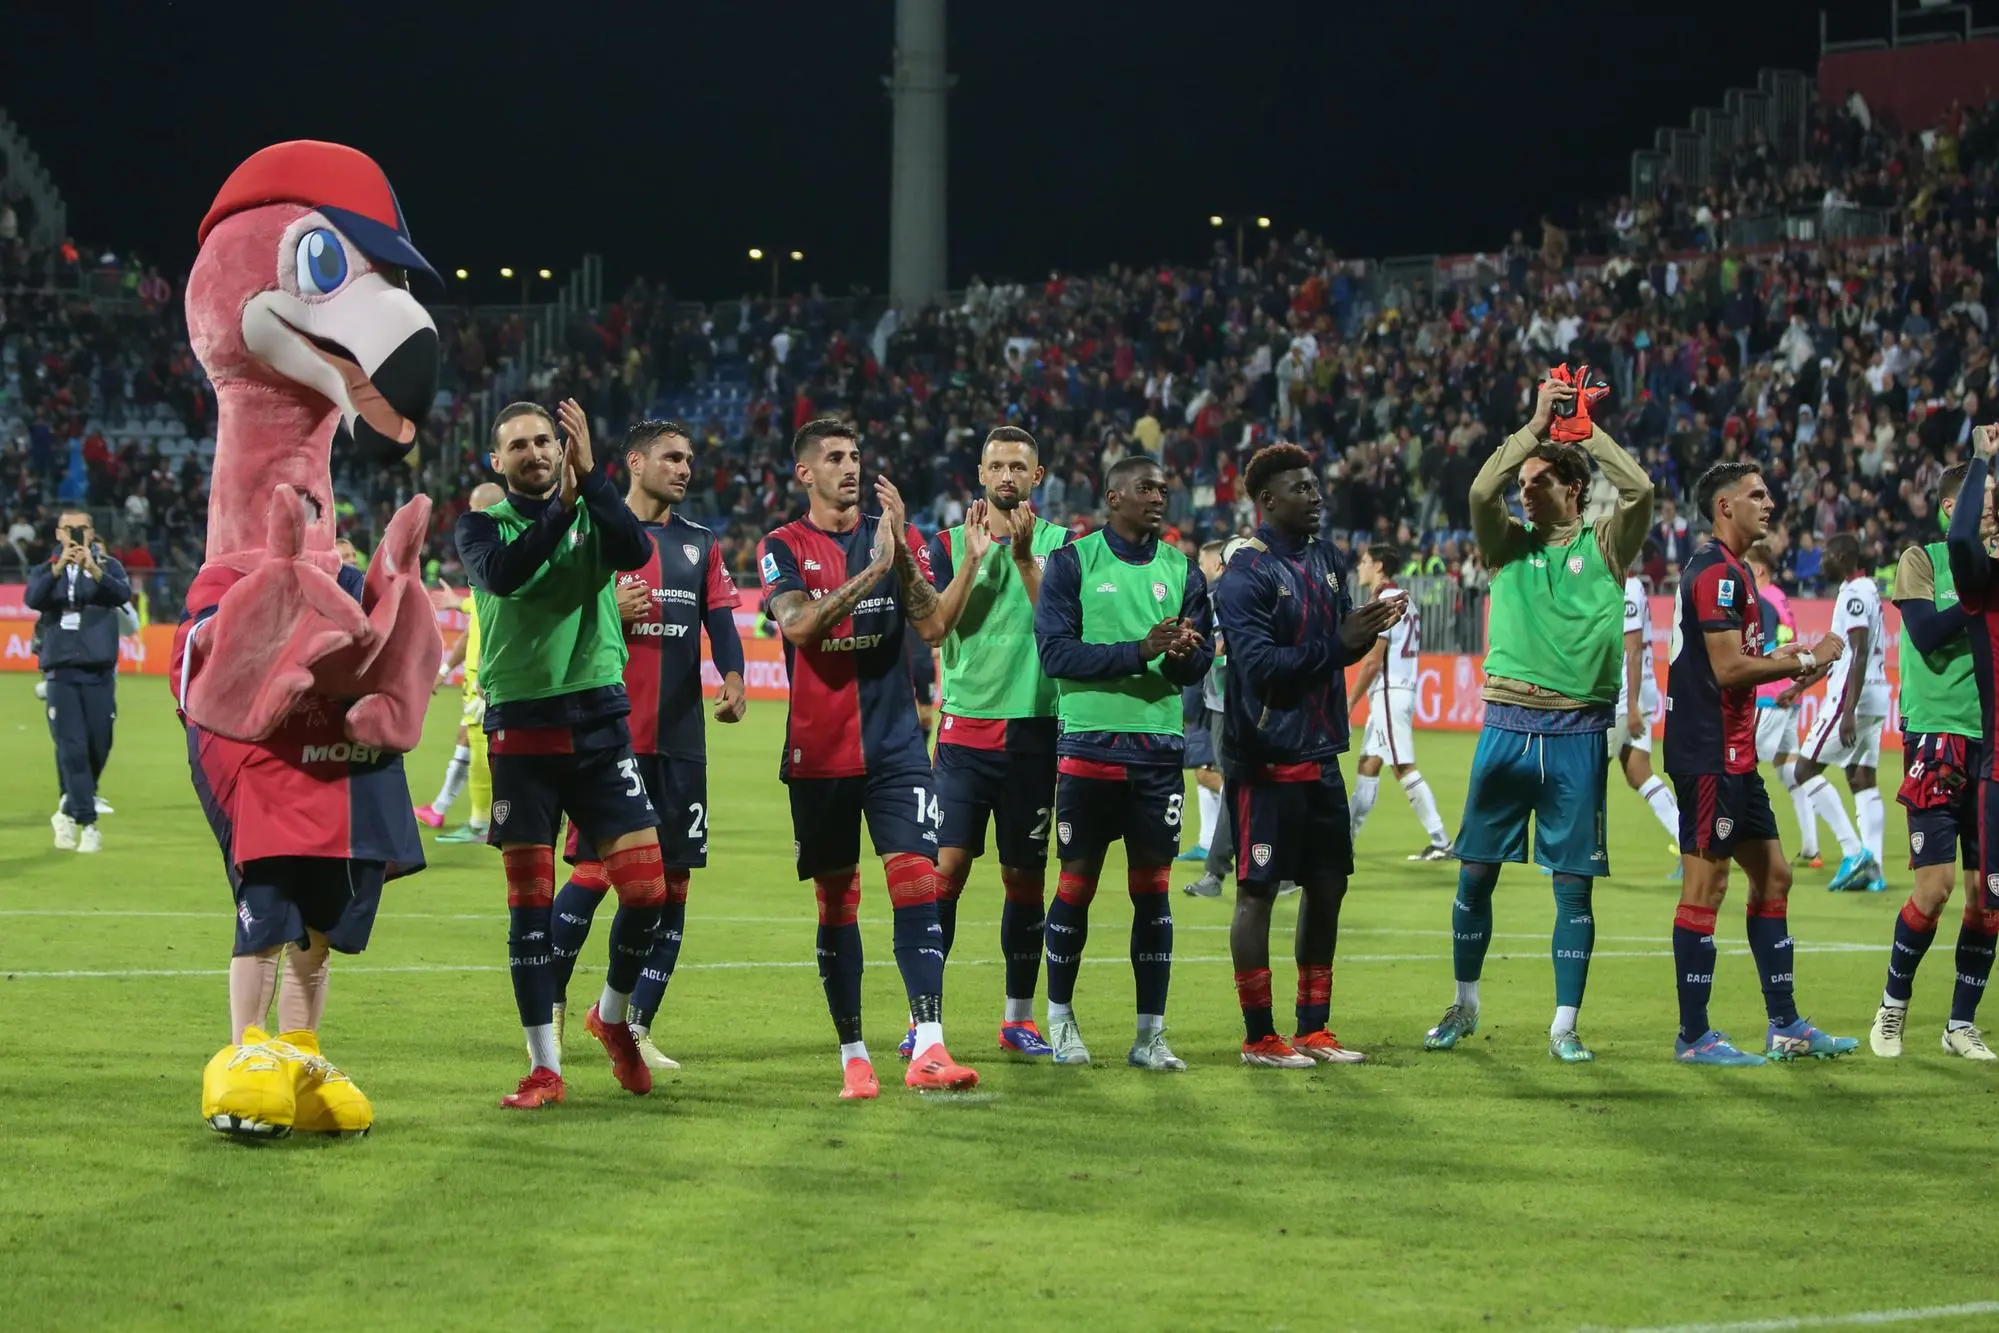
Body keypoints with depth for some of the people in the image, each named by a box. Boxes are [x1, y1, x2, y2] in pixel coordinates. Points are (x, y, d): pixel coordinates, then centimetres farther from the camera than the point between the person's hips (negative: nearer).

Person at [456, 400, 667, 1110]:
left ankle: (613, 1015, 21)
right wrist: (559, 513, -24)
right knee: (529, 902, -1)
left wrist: (589, 475, -18)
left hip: (599, 720, 1)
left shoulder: (593, 512, 9)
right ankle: (544, 1067, 7)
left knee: (646, 888, -6)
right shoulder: (482, 525, 6)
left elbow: (636, 552, -13)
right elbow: (501, 572, -17)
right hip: (520, 726, -1)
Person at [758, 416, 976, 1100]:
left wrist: (900, 550, -14)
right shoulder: (783, 547, 4)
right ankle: (853, 1056, 12)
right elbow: (798, 624, -15)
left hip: (895, 743, 1)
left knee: (915, 881, -13)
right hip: (818, 753, 0)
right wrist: (871, 570, -22)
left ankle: (928, 1049, -20)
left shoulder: (897, 536, 9)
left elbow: (933, 627, -3)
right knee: (836, 901, 5)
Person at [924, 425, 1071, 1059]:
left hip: (1034, 730, 0)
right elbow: (934, 626, -6)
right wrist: (974, 559, -15)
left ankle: (1018, 1018, 16)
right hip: (965, 727, 0)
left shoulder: (1059, 544, 4)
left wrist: (1024, 555, -18)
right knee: (946, 866, -9)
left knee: (1025, 876, 6)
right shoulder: (951, 542, 6)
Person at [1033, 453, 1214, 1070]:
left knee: (1153, 887, 2)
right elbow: (1056, 651, -9)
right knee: (1076, 881, 2)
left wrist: (1185, 655, -14)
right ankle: (1061, 1018, 17)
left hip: (1159, 748, 3)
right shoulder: (1072, 562, 0)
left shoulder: (1181, 569, 11)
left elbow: (1200, 663, 10)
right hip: (1087, 747, -3)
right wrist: (1139, 651, -19)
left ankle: (1150, 1034, 5)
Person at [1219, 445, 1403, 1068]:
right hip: (1267, 758, -8)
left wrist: (1371, 626, -6)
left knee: (1327, 887, 11)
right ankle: (1259, 1037, 6)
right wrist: (1339, 641, -23)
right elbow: (1260, 666, -21)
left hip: (1320, 754, 8)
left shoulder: (1326, 558, 11)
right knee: (1258, 891, -1)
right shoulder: (1248, 572, -13)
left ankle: (1313, 1028, 22)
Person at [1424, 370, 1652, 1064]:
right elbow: (1481, 491, -9)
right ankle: (1465, 1006, 20)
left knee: (1573, 882, -1)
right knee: (1476, 871, 5)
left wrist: (1584, 429, -5)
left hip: (1578, 733, -2)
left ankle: (1565, 1025, 5)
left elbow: (1638, 489, -11)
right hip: (1508, 725, 2)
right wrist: (1537, 424, -7)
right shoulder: (1509, 545, 9)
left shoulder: (1604, 547, 6)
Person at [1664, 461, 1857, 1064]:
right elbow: (1728, 668, -21)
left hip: (1733, 754, 11)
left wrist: (1786, 656, 10)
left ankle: (1785, 1026, 17)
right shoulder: (1717, 570, -15)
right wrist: (1806, 660, -12)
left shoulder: (1732, 569, 18)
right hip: (1709, 755, -11)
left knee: (1773, 875, 12)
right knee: (1705, 887, -6)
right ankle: (1694, 1037, -2)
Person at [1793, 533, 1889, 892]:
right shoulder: (1868, 590, 17)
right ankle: (1873, 869, 3)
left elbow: (1860, 654, -22)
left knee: (1806, 770, -4)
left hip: (1852, 697, -10)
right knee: (1862, 779, 10)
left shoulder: (1854, 594, -14)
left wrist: (1848, 711, -27)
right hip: (1876, 698, 10)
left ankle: (1853, 851, -12)